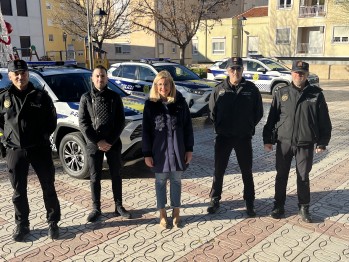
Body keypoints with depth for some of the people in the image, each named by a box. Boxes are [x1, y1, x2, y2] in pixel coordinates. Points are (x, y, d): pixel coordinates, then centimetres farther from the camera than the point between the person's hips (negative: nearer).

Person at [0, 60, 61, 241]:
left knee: (48, 188, 7)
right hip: (15, 151, 2)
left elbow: (52, 120, 5)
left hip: (40, 149, -1)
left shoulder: (41, 96, -2)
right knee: (19, 191, 11)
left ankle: (53, 223, 21)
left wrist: (43, 136, -3)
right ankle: (22, 225, 26)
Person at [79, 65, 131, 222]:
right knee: (95, 178, 7)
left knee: (116, 176, 10)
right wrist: (97, 141, -13)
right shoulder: (86, 98, 1)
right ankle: (96, 209, 19)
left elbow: (120, 122, -1)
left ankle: (119, 206, 23)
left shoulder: (114, 97, 2)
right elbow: (83, 123, -4)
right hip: (93, 144, -1)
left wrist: (110, 141, -12)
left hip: (113, 144, 1)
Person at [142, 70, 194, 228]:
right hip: (158, 149, 0)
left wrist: (189, 149, -2)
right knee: (160, 181, 9)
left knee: (176, 180, 11)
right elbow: (146, 130, -2)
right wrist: (147, 153, -5)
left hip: (177, 147, 1)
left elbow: (187, 126, 1)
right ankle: (162, 213, 23)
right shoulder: (150, 104, -3)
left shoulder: (180, 101, -2)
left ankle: (176, 211, 25)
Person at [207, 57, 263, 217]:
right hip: (223, 137, 1)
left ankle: (249, 202, 24)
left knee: (247, 171, 9)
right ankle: (215, 200, 24)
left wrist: (249, 127, 2)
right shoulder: (219, 89, -1)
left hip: (244, 138, 0)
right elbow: (212, 112, 7)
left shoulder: (251, 89, -2)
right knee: (218, 170, 9)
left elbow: (258, 113, 5)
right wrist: (220, 127, 4)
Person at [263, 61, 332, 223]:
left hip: (305, 144, -1)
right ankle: (279, 206, 24)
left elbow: (324, 121, 3)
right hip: (284, 143, 1)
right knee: (281, 176, 10)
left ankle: (304, 208, 24)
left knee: (303, 177, 8)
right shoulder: (281, 93, 3)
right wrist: (267, 139, 4)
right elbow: (272, 118, 6)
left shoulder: (316, 94, 0)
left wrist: (322, 142, 0)